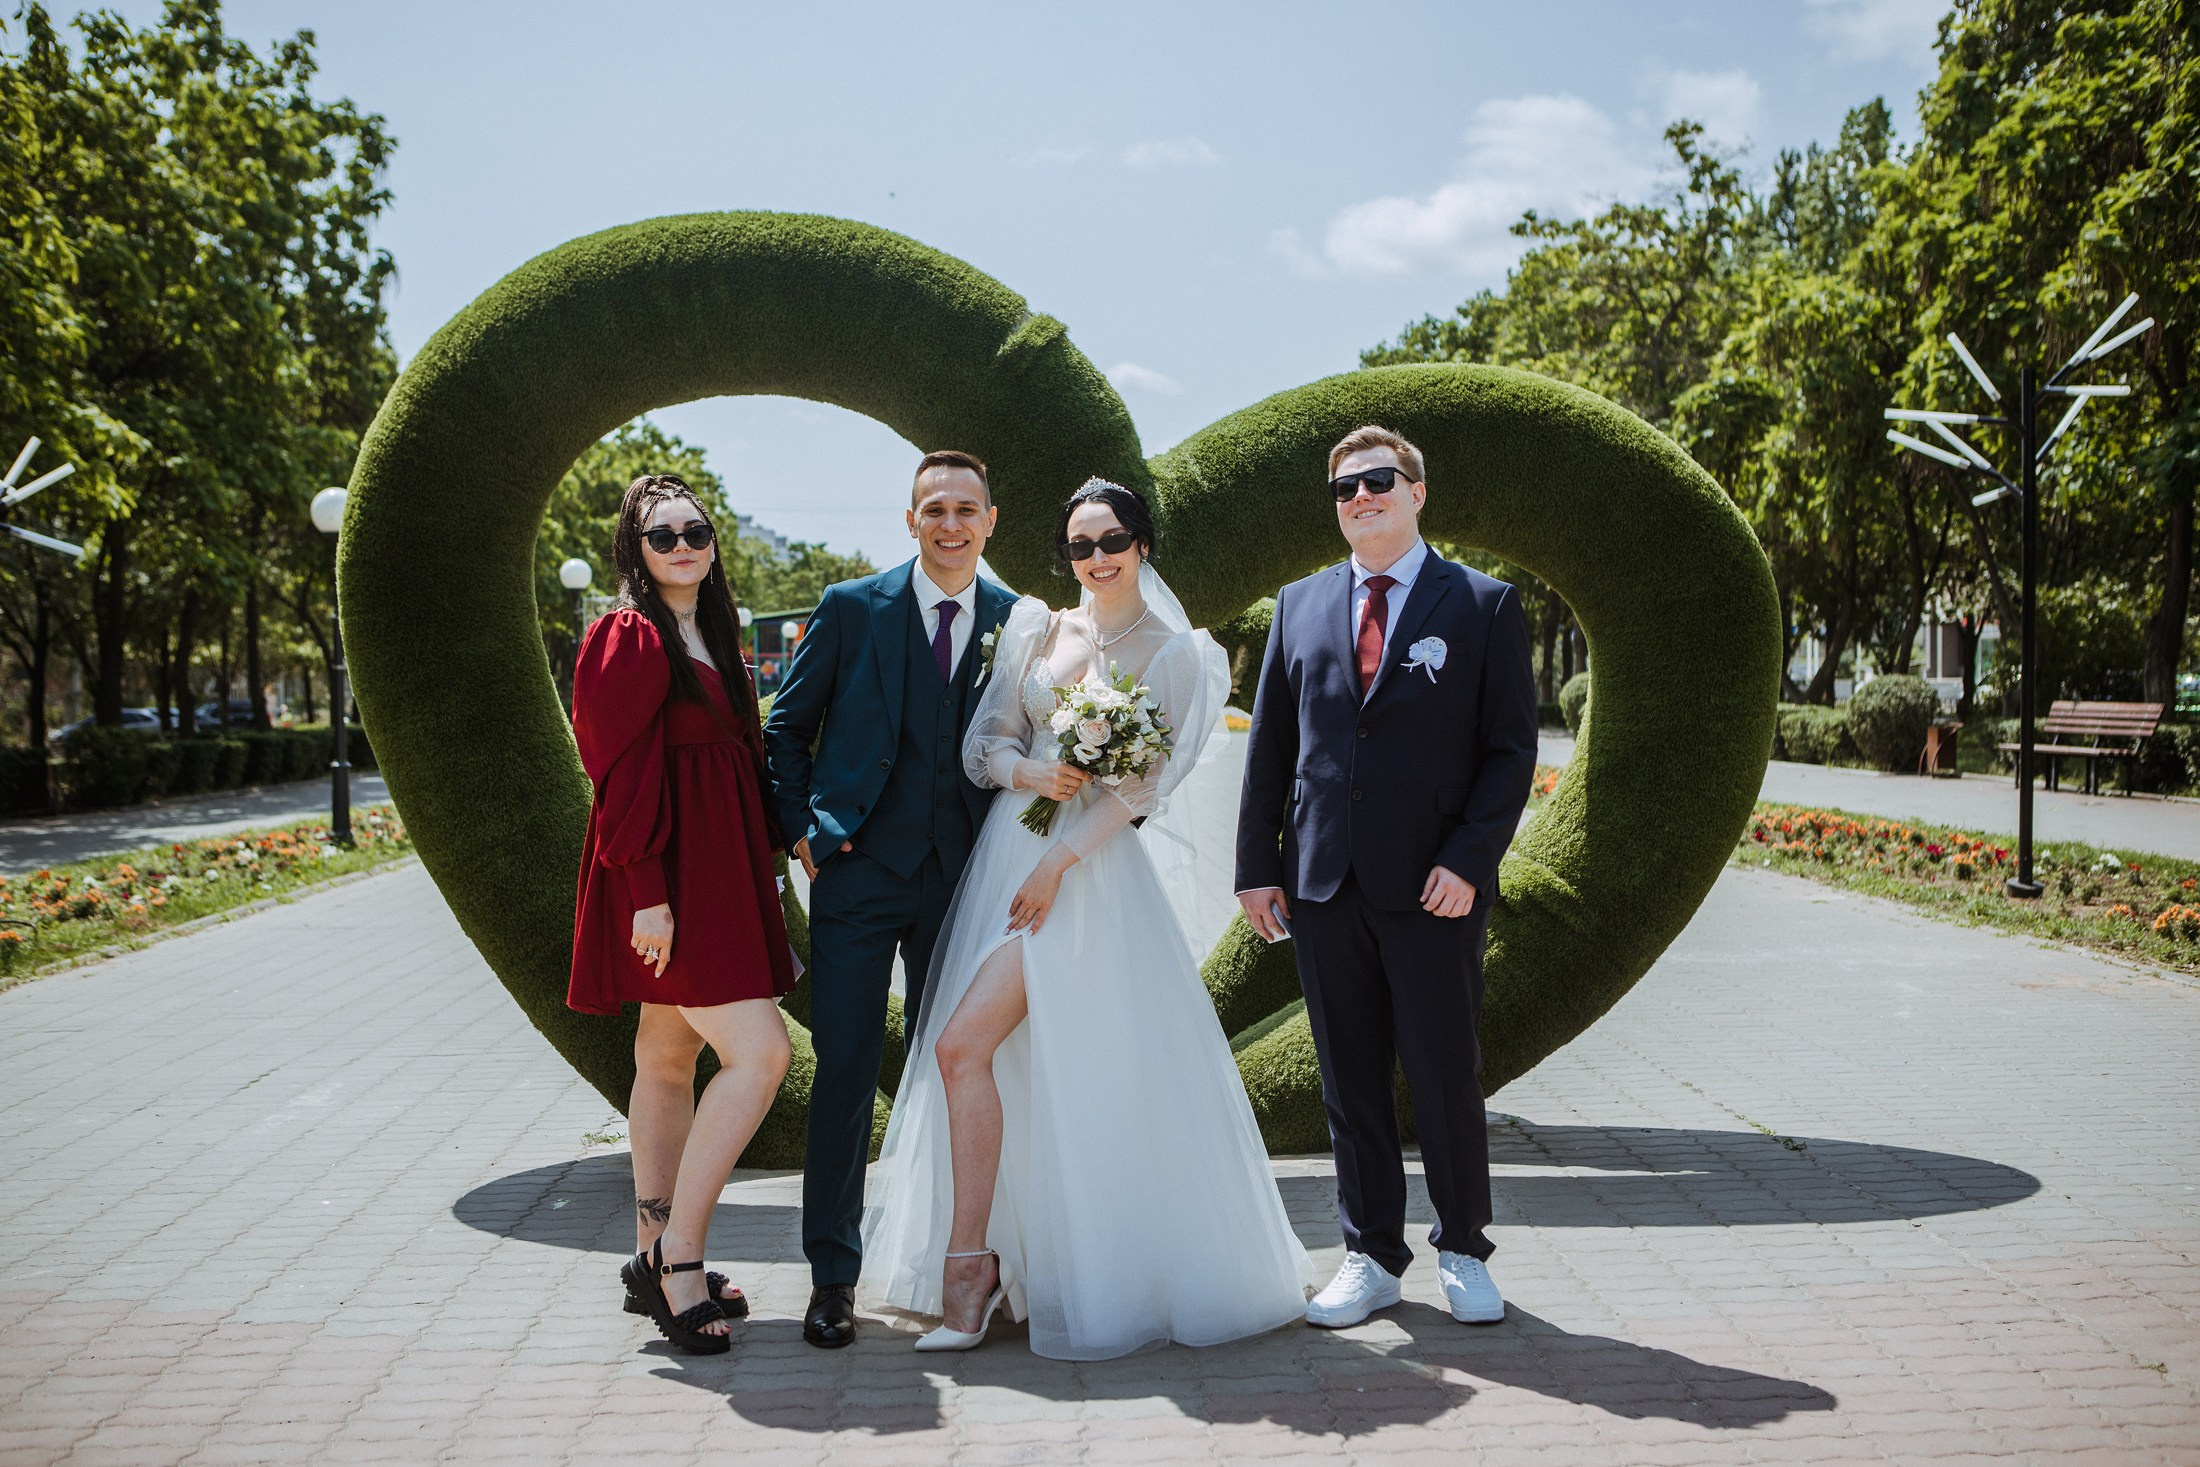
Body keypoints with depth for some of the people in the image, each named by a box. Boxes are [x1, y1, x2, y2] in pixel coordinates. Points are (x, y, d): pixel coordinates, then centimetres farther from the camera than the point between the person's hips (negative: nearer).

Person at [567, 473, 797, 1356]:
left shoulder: (711, 640, 16)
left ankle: (655, 1258, 21)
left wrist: (760, 871, 18)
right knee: (759, 1053, -14)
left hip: (716, 873, 9)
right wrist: (648, 893, -21)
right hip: (671, 882, -9)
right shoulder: (629, 639, -11)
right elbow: (623, 774, -17)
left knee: (670, 1059, 13)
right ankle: (677, 1258, -5)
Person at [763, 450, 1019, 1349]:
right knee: (845, 1071, -2)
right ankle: (833, 1275, 8)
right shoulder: (851, 609, -1)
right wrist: (801, 829, -3)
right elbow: (787, 726, 6)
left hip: (963, 878, 2)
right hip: (859, 873, -2)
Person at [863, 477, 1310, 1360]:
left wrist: (1059, 861, -15)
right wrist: (1028, 771, -13)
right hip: (1007, 850, 5)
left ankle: (969, 1260, -7)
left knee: (963, 1044, -16)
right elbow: (984, 743, 9)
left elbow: (1143, 784, -7)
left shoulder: (1172, 653, 0)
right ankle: (979, 1265, 15)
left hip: (1091, 866, -5)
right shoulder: (1036, 630, 12)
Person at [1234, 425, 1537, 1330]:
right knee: (1350, 1080, 9)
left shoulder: (1484, 606, 2)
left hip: (1433, 886, -3)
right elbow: (1270, 743, 12)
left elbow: (1510, 748, -1)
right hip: (1324, 882, 3)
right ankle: (1371, 1257, 21)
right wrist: (1258, 865, 6)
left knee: (1444, 1076, 3)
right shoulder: (1299, 606, 12)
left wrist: (1468, 860, -12)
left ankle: (1463, 1250, 23)